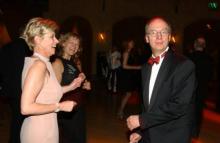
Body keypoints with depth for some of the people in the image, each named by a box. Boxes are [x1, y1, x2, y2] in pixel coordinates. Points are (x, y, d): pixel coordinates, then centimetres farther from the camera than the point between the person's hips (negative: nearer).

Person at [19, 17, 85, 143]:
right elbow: (26, 108, -27)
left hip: (44, 129, 9)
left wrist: (70, 86, 8)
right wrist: (60, 106, -19)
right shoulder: (39, 65, -22)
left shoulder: (38, 62, 5)